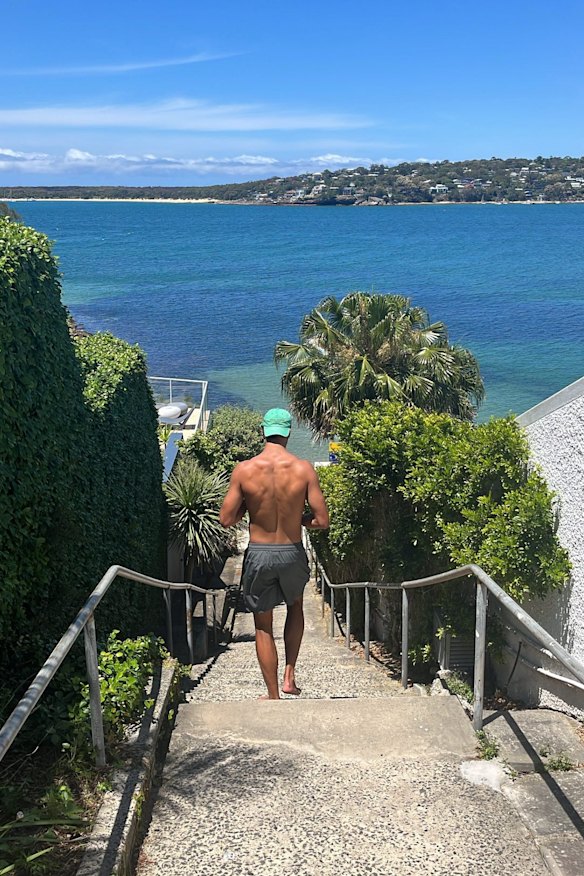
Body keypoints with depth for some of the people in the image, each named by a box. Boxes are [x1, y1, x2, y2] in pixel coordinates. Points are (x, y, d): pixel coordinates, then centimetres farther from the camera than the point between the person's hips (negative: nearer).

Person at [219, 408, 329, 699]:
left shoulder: (244, 469, -12)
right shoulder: (303, 469, -12)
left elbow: (226, 519, -7)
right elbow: (322, 521, -10)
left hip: (258, 555, -1)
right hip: (292, 554, 1)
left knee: (263, 628, 15)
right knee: (295, 606, 31)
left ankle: (273, 695, 24)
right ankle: (289, 676, 27)